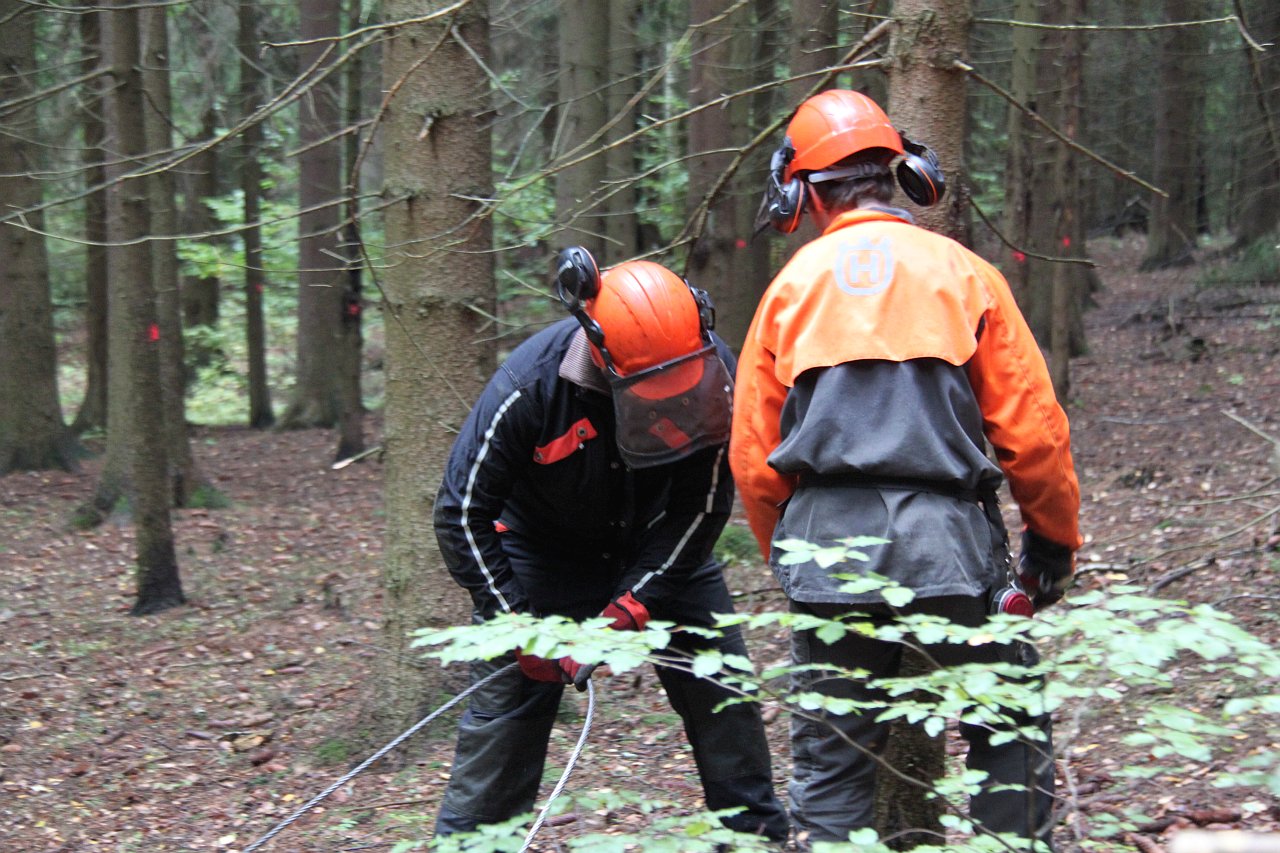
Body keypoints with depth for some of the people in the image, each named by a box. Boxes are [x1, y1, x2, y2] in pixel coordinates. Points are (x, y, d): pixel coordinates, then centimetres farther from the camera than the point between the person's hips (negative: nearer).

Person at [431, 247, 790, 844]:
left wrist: (631, 606, -23)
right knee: (505, 704, -6)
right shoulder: (529, 386, -33)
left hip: (662, 547, 3)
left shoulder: (710, 373, -26)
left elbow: (703, 503, -16)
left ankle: (759, 833, 19)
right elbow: (462, 513, -22)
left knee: (722, 690, 2)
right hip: (545, 555, -2)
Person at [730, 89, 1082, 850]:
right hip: (945, 535, -2)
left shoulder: (792, 285, 10)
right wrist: (1055, 538, 15)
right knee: (1010, 730, 13)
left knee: (831, 757, 11)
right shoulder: (961, 272, 5)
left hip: (825, 538, 2)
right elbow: (1031, 427, 2)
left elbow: (753, 456, 10)